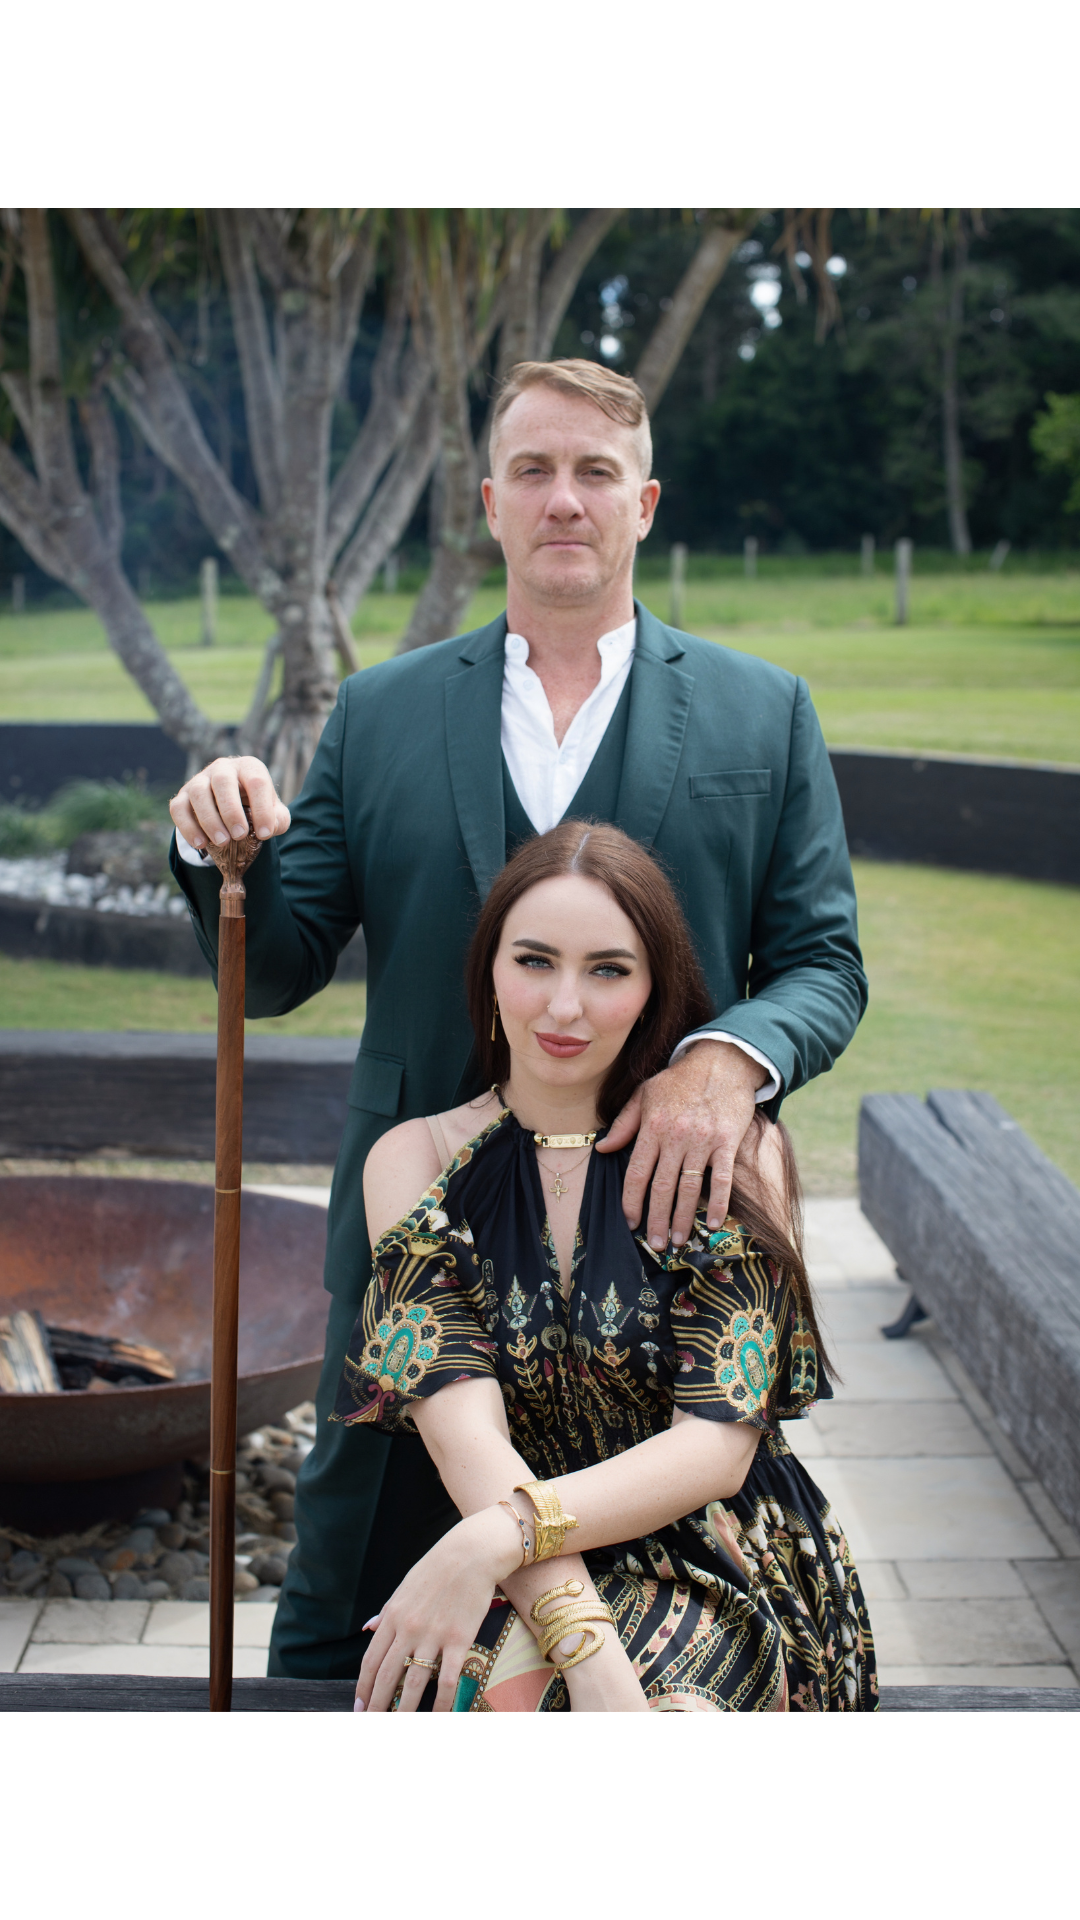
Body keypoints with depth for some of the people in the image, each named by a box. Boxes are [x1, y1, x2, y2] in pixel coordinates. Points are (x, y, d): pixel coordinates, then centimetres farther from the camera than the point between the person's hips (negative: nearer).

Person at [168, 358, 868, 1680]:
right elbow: (275, 974, 6)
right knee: (339, 1626, 11)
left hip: (663, 1226, 0)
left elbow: (824, 964, 1)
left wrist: (733, 1057, -20)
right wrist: (228, 853, -16)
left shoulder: (763, 713, 4)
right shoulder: (380, 713, 6)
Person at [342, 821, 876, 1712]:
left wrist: (505, 1533, -25)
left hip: (715, 1564, -1)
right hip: (514, 1580, 1)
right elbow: (461, 1426, -10)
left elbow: (719, 1445, -8)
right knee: (495, 1689, -32)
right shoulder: (415, 1161, 3)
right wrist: (582, 1640, -26)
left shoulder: (735, 1153, -1)